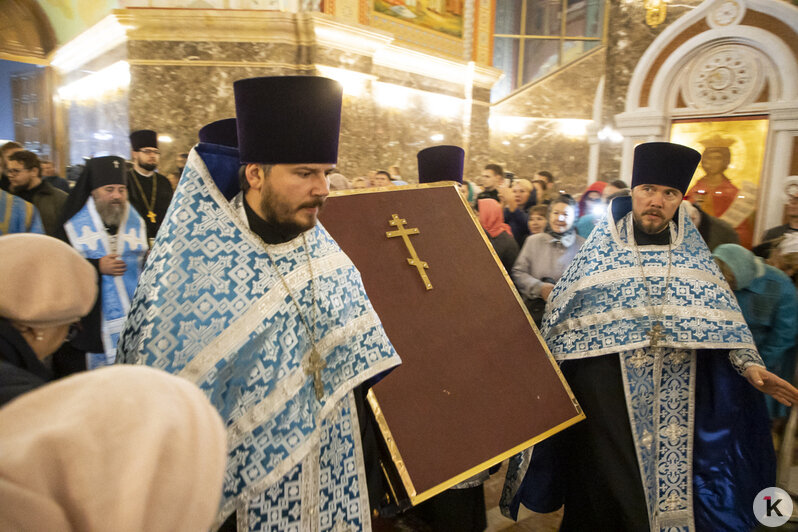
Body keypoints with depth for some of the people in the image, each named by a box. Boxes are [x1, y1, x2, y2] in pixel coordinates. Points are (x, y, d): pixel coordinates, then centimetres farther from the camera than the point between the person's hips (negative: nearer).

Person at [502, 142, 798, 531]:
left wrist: (749, 364, -9)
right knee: (602, 495, 8)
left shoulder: (694, 254, 5)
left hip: (674, 400, 3)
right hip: (606, 395, -2)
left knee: (670, 479, 14)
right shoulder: (598, 250, -3)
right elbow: (561, 319, -2)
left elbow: (722, 320, 6)